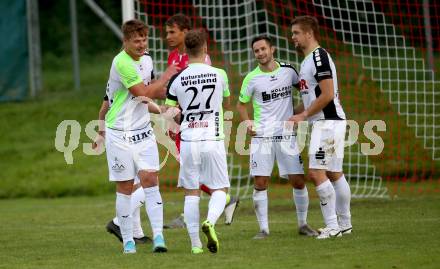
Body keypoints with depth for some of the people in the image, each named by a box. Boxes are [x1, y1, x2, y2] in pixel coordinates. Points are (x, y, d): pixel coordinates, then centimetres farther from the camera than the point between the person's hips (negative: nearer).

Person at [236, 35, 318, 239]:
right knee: (260, 183, -6)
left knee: (298, 181, 0)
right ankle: (263, 228, 3)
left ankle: (303, 224, 16)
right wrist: (247, 121, -6)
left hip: (287, 134, 1)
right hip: (261, 136, -1)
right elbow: (241, 104, 11)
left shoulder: (288, 71, 3)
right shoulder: (252, 78, -1)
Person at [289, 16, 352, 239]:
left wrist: (303, 116, -13)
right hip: (323, 122, 10)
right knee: (334, 174, 13)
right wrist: (291, 115, 18)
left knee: (316, 172, -13)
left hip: (328, 122, -10)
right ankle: (344, 224, 18)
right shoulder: (307, 60, 18)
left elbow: (327, 95, -19)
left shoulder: (319, 57, -13)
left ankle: (332, 225, -11)